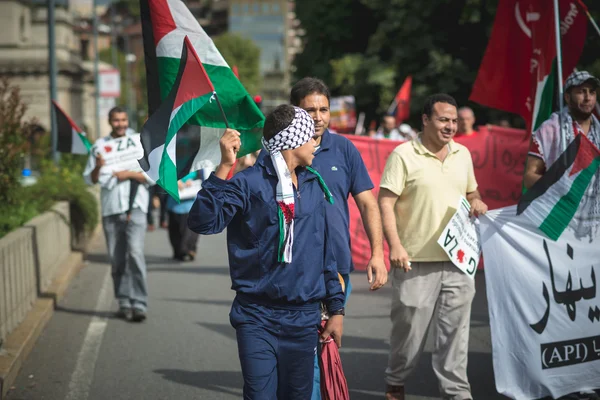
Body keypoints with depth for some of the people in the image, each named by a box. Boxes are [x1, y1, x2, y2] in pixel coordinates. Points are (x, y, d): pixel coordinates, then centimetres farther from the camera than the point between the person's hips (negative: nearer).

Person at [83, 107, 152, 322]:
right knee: (117, 259, 4)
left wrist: (130, 174, -12)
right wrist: (98, 166, -11)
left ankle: (139, 304, -17)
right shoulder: (100, 145, 11)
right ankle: (124, 303, 14)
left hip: (135, 207, -2)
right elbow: (90, 179, 10)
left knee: (135, 252, -16)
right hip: (111, 208, 3)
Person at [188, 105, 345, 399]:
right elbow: (203, 221, -21)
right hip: (258, 318, -5)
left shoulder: (315, 187, 11)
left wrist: (336, 308, 15)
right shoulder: (249, 183, -8)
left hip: (304, 319, 5)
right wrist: (224, 167, -28)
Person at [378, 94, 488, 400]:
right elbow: (385, 202, -10)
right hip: (416, 260, -4)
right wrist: (394, 245, -20)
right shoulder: (403, 155, -6)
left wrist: (477, 202, 3)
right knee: (409, 326, 5)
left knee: (455, 329, 4)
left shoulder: (462, 154, 12)